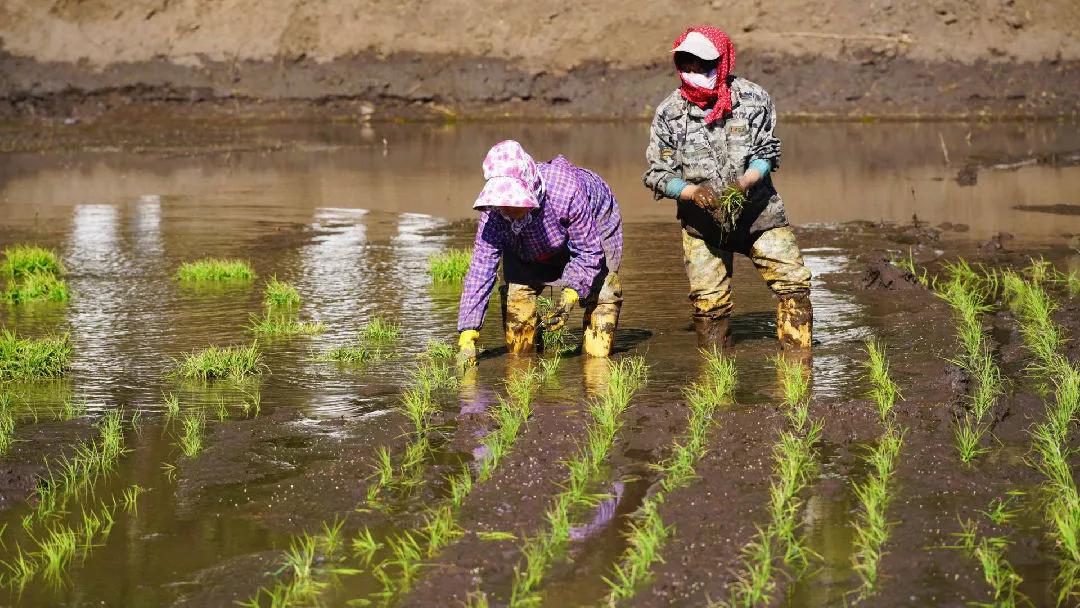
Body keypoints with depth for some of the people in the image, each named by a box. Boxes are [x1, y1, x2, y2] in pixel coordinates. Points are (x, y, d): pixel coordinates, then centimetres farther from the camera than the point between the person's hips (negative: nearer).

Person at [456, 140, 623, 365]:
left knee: (600, 294, -16)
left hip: (595, 222, -3)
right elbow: (480, 269, -34)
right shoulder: (493, 212, -36)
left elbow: (589, 252, -32)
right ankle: (520, 351, 10)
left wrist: (570, 295, -43)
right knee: (517, 289, -10)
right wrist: (467, 336, -39)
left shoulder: (566, 192, -46)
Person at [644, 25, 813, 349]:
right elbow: (658, 174, -6)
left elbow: (766, 153, -3)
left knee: (794, 281, -4)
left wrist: (744, 183, -23)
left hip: (758, 211, 1)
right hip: (702, 221, 0)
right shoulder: (669, 113, -9)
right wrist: (694, 193, -24)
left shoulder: (752, 98, -9)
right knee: (709, 300, 0)